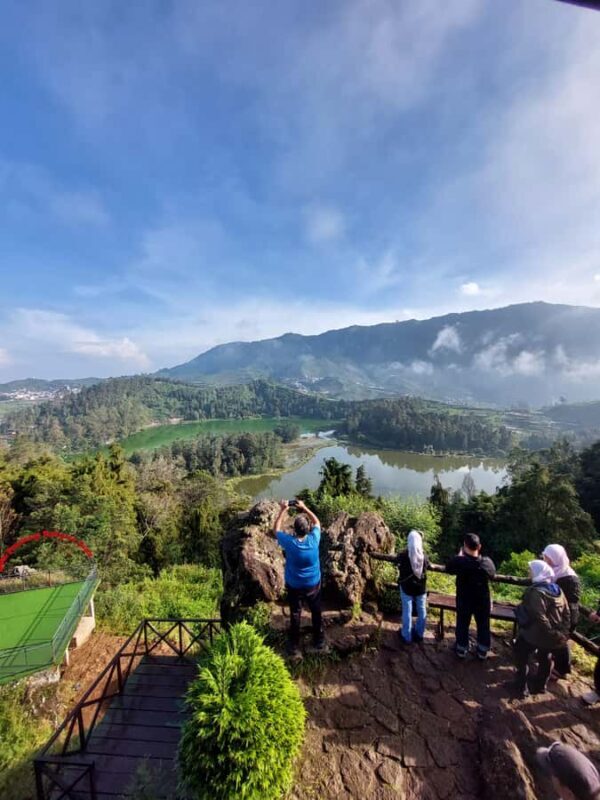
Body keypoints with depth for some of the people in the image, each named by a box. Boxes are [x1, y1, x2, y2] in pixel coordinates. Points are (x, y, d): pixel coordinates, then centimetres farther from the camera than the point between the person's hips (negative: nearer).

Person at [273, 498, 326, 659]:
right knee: (316, 613, 23)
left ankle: (294, 648, 36)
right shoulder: (314, 539, -26)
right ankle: (319, 643, 41)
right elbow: (317, 522, -4)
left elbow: (276, 530, -9)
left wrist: (283, 511, -6)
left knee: (295, 616, 19)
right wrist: (304, 508, -2)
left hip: (294, 586, -1)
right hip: (313, 584, 1)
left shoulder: (289, 542, -29)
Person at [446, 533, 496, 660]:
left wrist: (460, 555, 1)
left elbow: (448, 568, -6)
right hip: (483, 601, 2)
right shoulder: (487, 562, -19)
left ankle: (461, 650, 33)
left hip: (464, 600, -1)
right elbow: (493, 574, 3)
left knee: (462, 625, 18)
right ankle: (482, 652, 38)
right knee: (483, 625, 23)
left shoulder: (460, 561, -26)